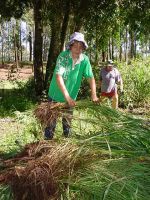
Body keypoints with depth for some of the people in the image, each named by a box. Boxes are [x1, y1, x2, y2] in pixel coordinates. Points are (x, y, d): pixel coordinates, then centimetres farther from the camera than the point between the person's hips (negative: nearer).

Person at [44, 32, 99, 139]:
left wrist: (94, 95, -21)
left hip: (71, 97, 4)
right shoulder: (63, 56, -21)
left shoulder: (85, 59, -10)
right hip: (56, 95, -3)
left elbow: (91, 77, -9)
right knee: (51, 121, 6)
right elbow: (58, 76, -30)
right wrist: (67, 96, -37)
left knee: (67, 122, 19)